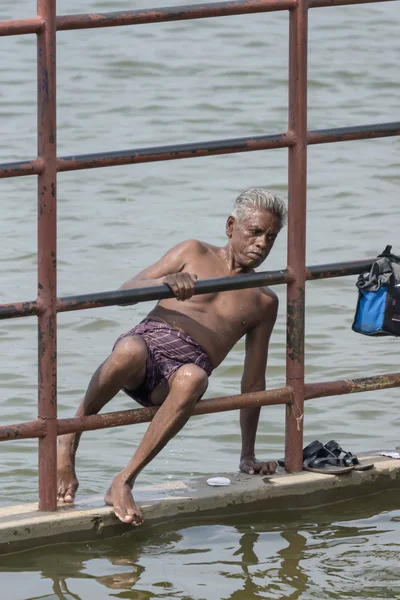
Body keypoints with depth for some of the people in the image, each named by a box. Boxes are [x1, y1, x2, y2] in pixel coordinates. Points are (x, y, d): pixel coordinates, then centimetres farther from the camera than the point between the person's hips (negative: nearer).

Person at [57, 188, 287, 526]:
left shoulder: (263, 303, 25)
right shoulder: (195, 254, 21)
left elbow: (253, 380, 25)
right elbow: (125, 292, 13)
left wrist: (248, 457, 22)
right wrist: (166, 280, -8)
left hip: (184, 368, 1)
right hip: (148, 341, -1)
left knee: (192, 379, -40)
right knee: (130, 351, -41)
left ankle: (123, 483, -40)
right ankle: (69, 440, -21)